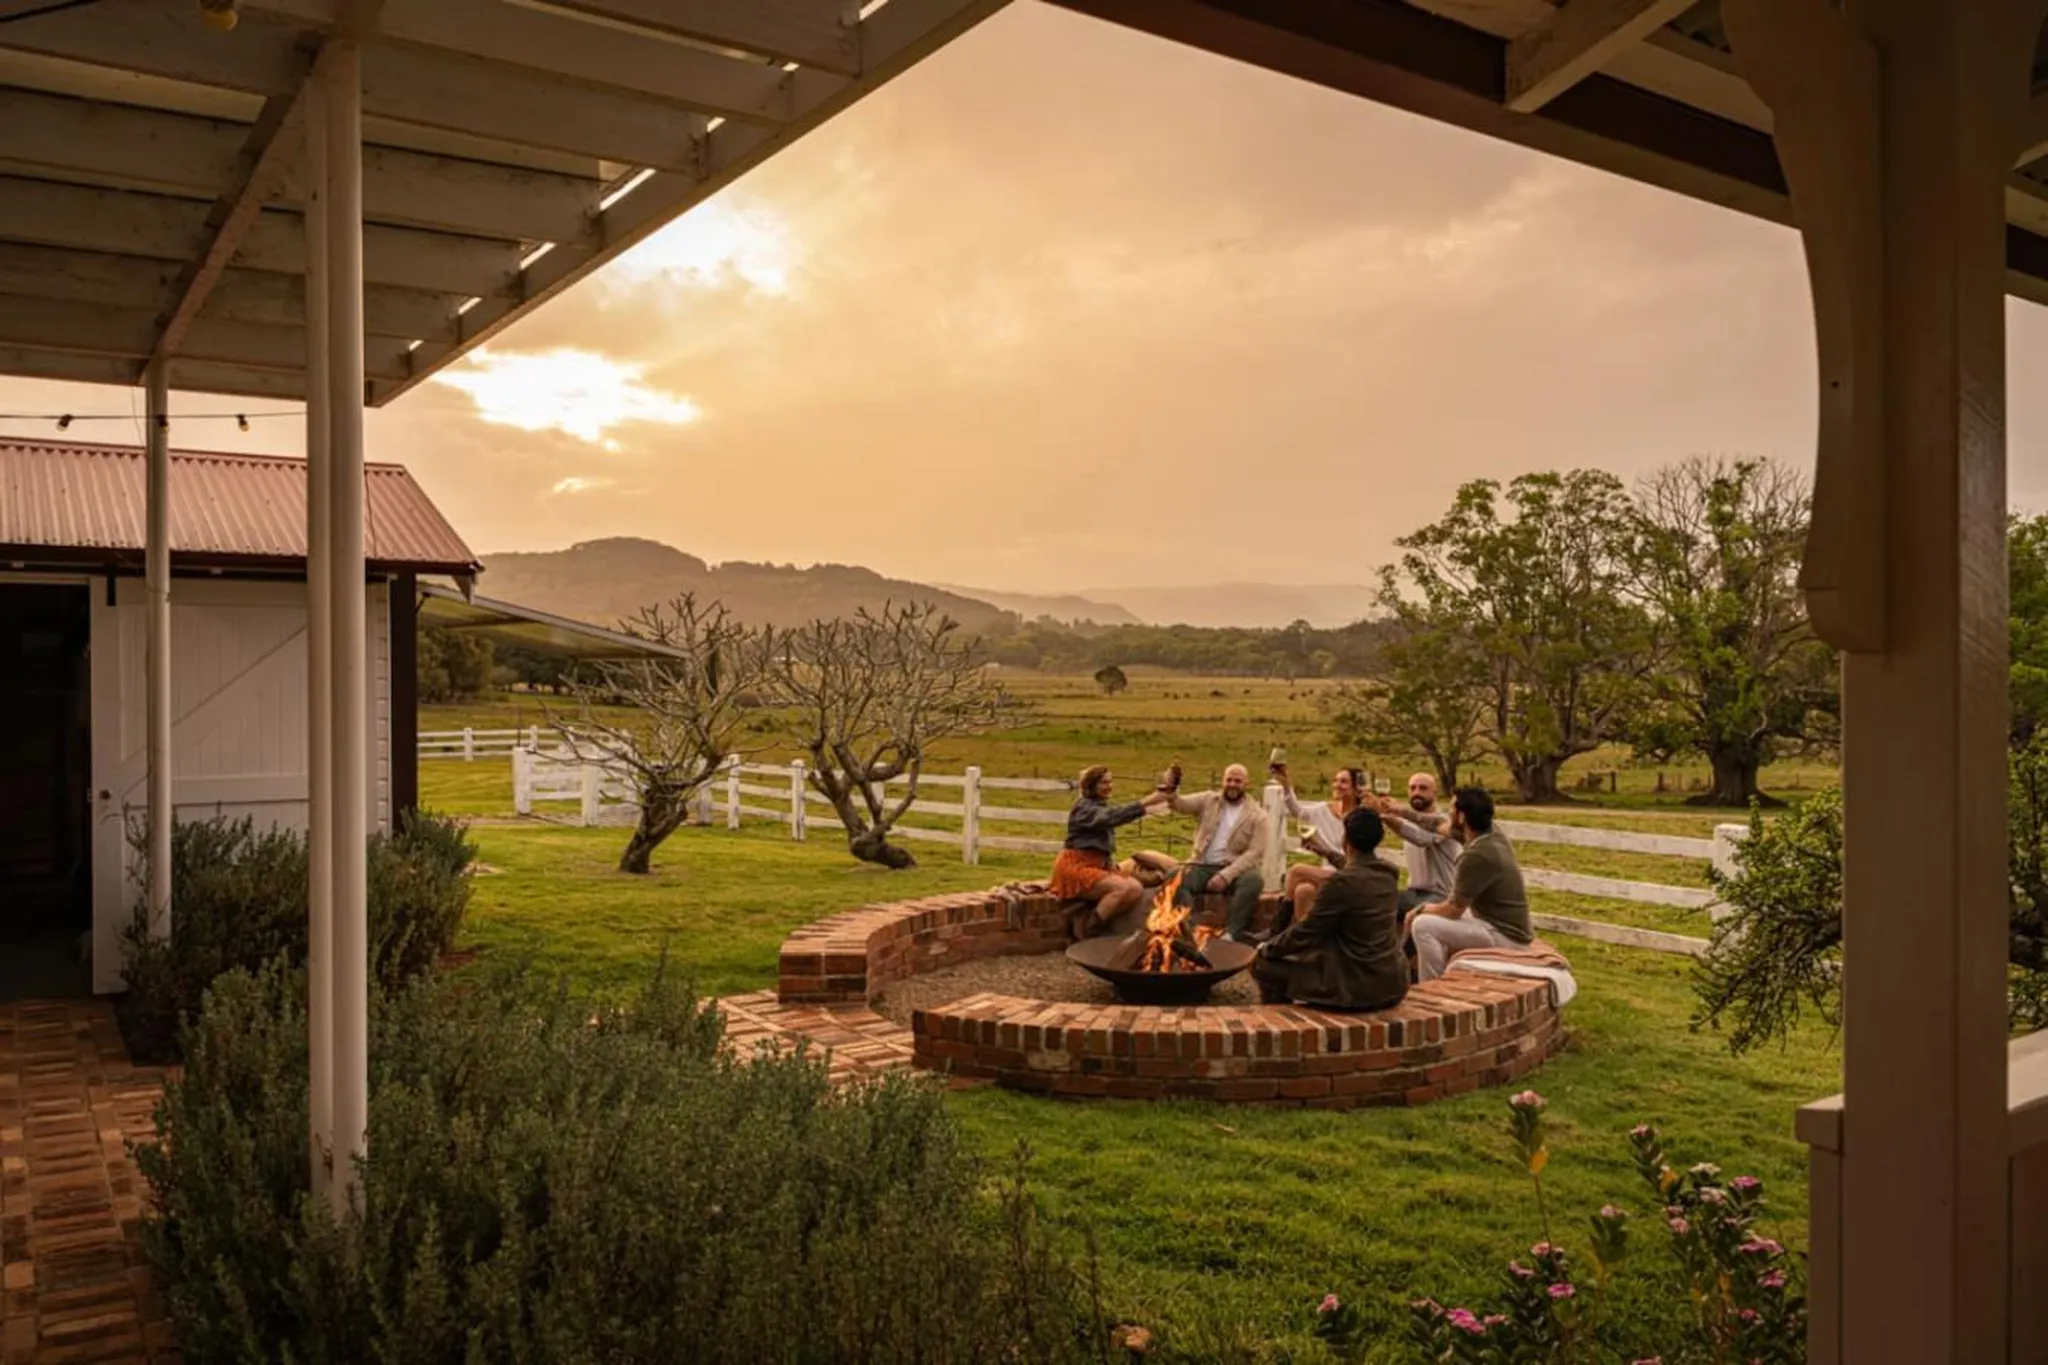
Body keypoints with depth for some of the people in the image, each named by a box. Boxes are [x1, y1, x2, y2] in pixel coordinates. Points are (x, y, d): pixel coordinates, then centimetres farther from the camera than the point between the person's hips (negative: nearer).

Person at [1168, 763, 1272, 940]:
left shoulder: (1257, 816, 1)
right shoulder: (1208, 800, 9)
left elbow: (1254, 853, -8)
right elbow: (1181, 805, -5)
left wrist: (1226, 875, -20)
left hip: (1235, 869, -2)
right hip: (1203, 866, 2)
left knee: (1254, 880, -35)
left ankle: (1231, 933, -34)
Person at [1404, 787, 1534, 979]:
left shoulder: (1477, 855, -26)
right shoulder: (1492, 835, 1)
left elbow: (1452, 910, -18)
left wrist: (1421, 910, 0)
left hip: (1505, 938, -10)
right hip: (1507, 928, 10)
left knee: (1423, 926, -18)